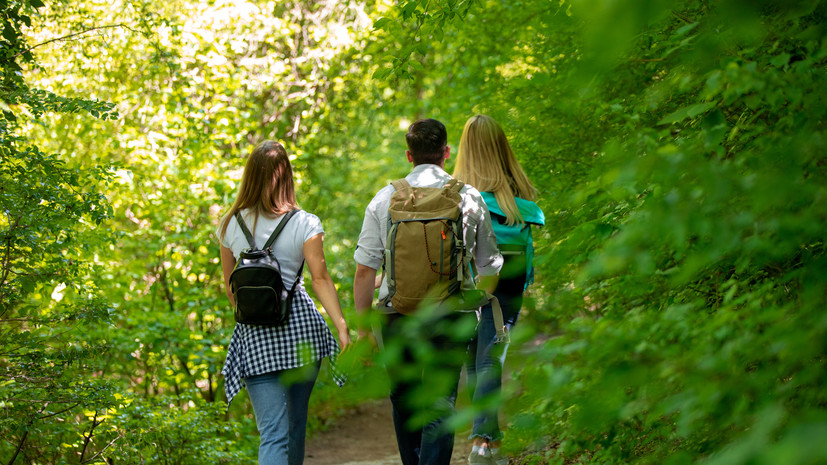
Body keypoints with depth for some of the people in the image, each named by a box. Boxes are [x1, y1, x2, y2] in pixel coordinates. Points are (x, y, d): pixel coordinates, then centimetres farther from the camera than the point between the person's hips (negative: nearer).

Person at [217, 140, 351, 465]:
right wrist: (342, 328, -13)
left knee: (273, 431, -6)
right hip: (300, 327, 0)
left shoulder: (230, 225, 4)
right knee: (296, 421, 20)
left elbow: (230, 286, 13)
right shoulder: (304, 224, -3)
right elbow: (320, 279, -11)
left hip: (254, 334, 0)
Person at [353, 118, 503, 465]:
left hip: (397, 315, 1)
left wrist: (363, 326, 8)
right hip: (450, 317, -1)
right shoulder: (470, 198, 0)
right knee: (440, 407, -1)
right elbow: (488, 267, 7)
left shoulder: (384, 199, 0)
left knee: (404, 401, 19)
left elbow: (364, 270, 0)